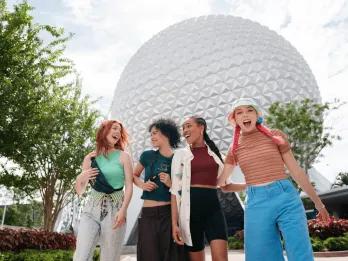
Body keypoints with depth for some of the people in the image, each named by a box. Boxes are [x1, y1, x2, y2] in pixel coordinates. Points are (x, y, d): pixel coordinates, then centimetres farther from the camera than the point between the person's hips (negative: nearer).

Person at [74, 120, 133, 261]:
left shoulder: (123, 156, 4)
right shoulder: (90, 158, 8)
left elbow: (129, 186, -3)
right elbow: (80, 191, 12)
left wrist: (123, 210, -14)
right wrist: (80, 179, -9)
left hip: (115, 209, -1)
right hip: (92, 208, 2)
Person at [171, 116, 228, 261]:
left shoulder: (215, 152, 12)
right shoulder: (180, 154, 6)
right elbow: (175, 190, 0)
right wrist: (174, 222, -6)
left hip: (213, 206, 1)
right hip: (191, 207, -1)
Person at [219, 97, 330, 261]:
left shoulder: (275, 136, 7)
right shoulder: (235, 149, 10)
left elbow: (296, 171, 9)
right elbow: (220, 183, 12)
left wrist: (318, 202, 12)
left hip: (286, 198, -1)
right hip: (256, 204, 2)